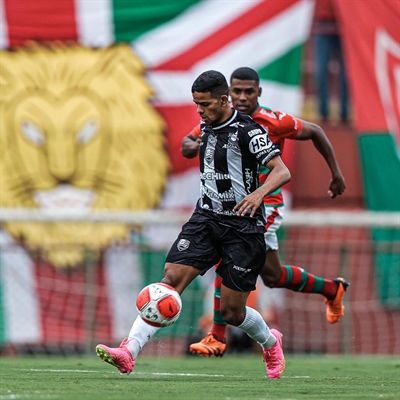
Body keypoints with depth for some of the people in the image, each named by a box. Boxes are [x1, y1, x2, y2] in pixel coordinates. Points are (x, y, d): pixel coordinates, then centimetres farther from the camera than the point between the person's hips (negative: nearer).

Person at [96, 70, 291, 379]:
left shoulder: (247, 130, -13)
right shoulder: (206, 126, 9)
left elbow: (282, 172, -19)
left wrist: (260, 192, -37)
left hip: (243, 226, -6)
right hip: (206, 218, 6)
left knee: (232, 312, 0)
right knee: (171, 278, -16)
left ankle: (270, 342, 34)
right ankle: (129, 352, -27)